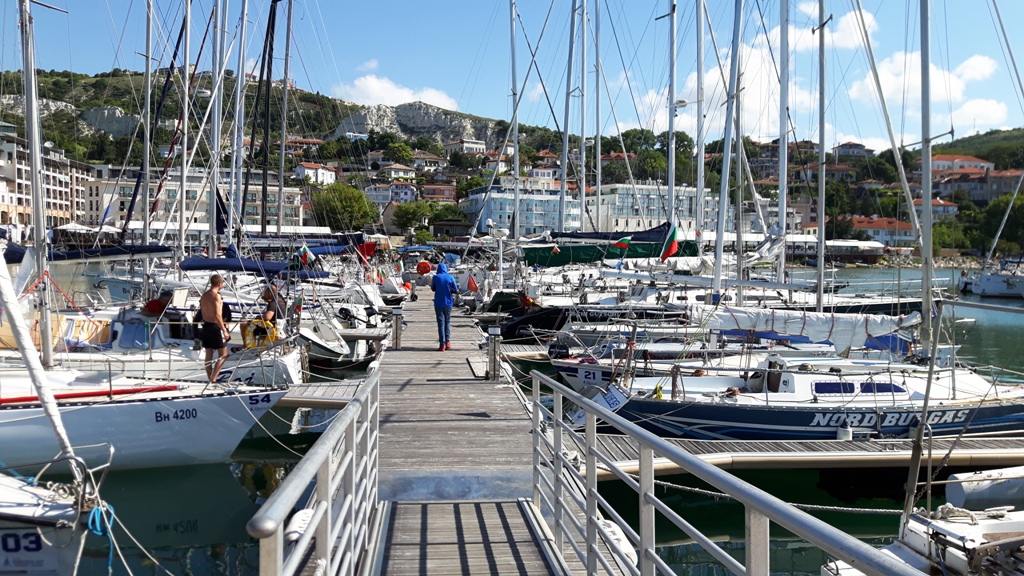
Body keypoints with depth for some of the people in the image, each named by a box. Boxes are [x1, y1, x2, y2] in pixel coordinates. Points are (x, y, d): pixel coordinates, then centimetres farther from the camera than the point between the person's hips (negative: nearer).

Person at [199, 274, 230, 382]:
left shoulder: (204, 295, 10)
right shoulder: (216, 295, -16)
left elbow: (202, 312, 14)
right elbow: (217, 315, -22)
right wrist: (224, 330, -20)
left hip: (206, 325, 8)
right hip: (215, 326, -8)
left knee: (209, 355, 13)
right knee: (223, 354, 0)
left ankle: (210, 379, 19)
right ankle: (213, 378, -8)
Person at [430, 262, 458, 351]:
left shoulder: (436, 277, -5)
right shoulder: (450, 277, -4)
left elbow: (433, 289, 8)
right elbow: (456, 290, 0)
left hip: (438, 303, -1)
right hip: (448, 303, 1)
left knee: (441, 323, 2)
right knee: (447, 322, 16)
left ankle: (442, 345, -1)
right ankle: (448, 342, 10)